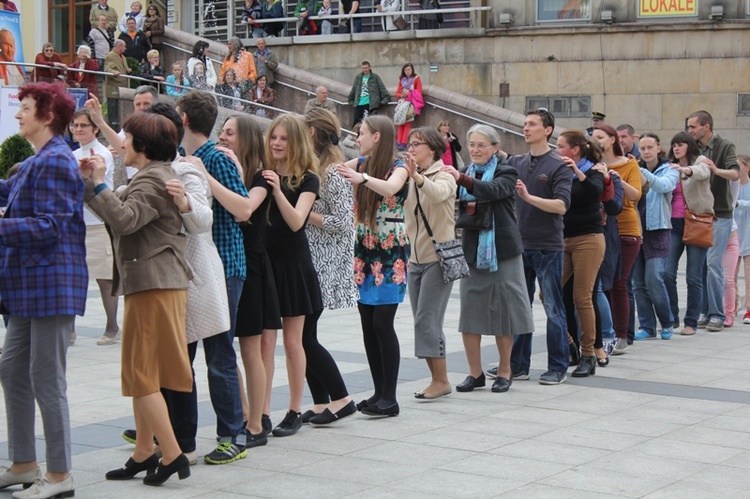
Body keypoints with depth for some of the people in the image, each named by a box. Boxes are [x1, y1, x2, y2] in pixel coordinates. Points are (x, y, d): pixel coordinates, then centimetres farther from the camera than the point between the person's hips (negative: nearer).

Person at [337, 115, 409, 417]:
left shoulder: (398, 168, -10)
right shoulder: (360, 164, 11)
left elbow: (390, 188, -31)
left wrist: (362, 178, -46)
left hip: (391, 253, -7)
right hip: (364, 251, 7)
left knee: (382, 323, -9)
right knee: (368, 324, 6)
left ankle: (390, 398, -4)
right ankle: (379, 392, 14)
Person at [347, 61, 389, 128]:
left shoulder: (375, 77, 5)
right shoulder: (358, 78, 16)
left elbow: (382, 89, 2)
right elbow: (353, 90, 25)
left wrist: (385, 99, -8)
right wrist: (351, 101, 24)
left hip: (369, 104, -4)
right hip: (358, 104, 4)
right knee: (356, 122, 0)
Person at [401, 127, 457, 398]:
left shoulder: (444, 176, -8)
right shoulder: (410, 179, 14)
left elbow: (438, 193, -31)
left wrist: (417, 177, -50)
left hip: (438, 257, -7)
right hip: (415, 258, 7)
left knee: (427, 320, -12)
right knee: (423, 322, 6)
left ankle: (441, 380, -5)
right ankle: (437, 378, 12)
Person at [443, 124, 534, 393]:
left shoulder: (506, 173, -2)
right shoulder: (465, 174, 12)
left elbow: (493, 190, -23)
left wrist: (461, 179, -37)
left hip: (501, 250, -4)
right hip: (471, 250, 4)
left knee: (502, 310, 3)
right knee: (469, 310, 3)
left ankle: (504, 371, 15)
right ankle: (475, 372, 12)